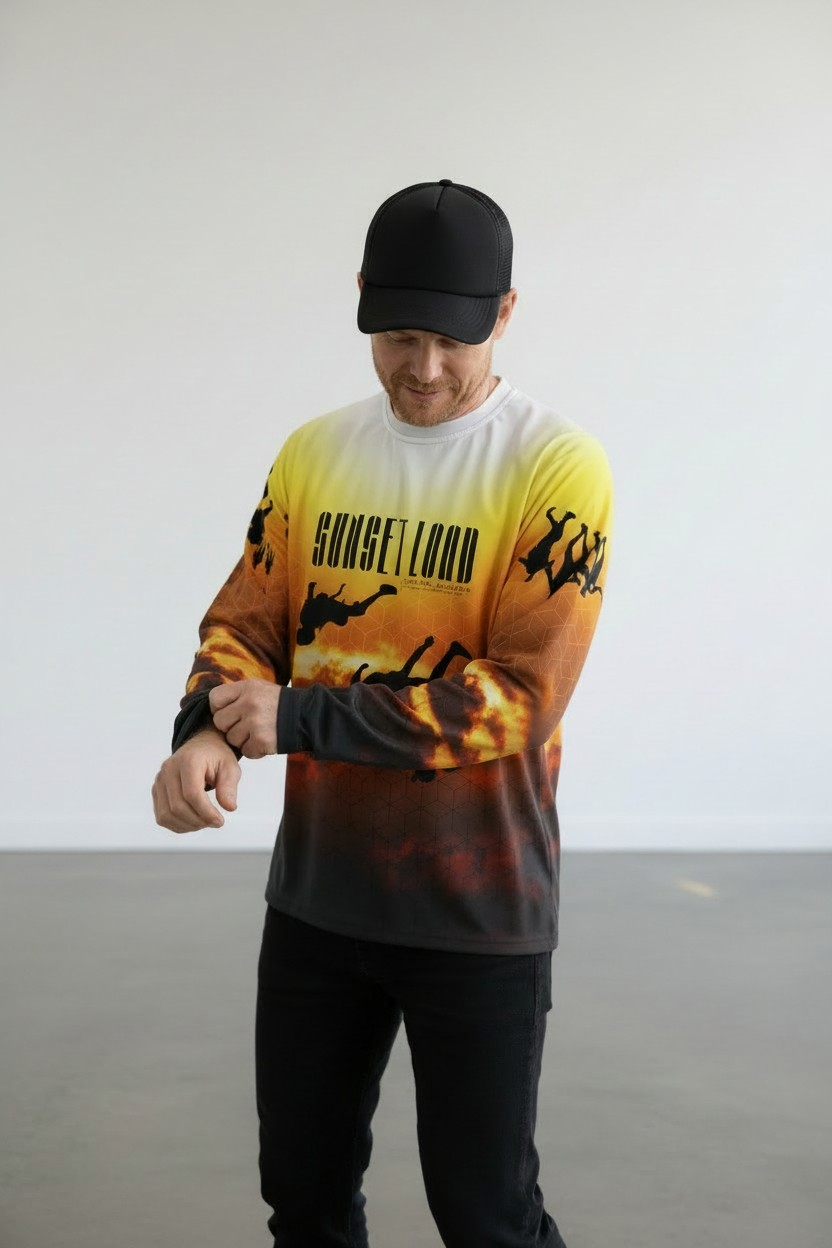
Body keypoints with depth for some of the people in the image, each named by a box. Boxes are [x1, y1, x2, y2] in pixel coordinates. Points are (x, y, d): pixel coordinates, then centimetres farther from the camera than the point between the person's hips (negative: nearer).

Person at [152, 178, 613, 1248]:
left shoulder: (556, 466, -12)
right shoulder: (312, 454, 4)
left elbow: (521, 695, -19)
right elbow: (243, 622, 5)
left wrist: (298, 720, -20)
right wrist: (206, 733, -18)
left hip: (478, 912, -5)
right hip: (315, 893, 5)